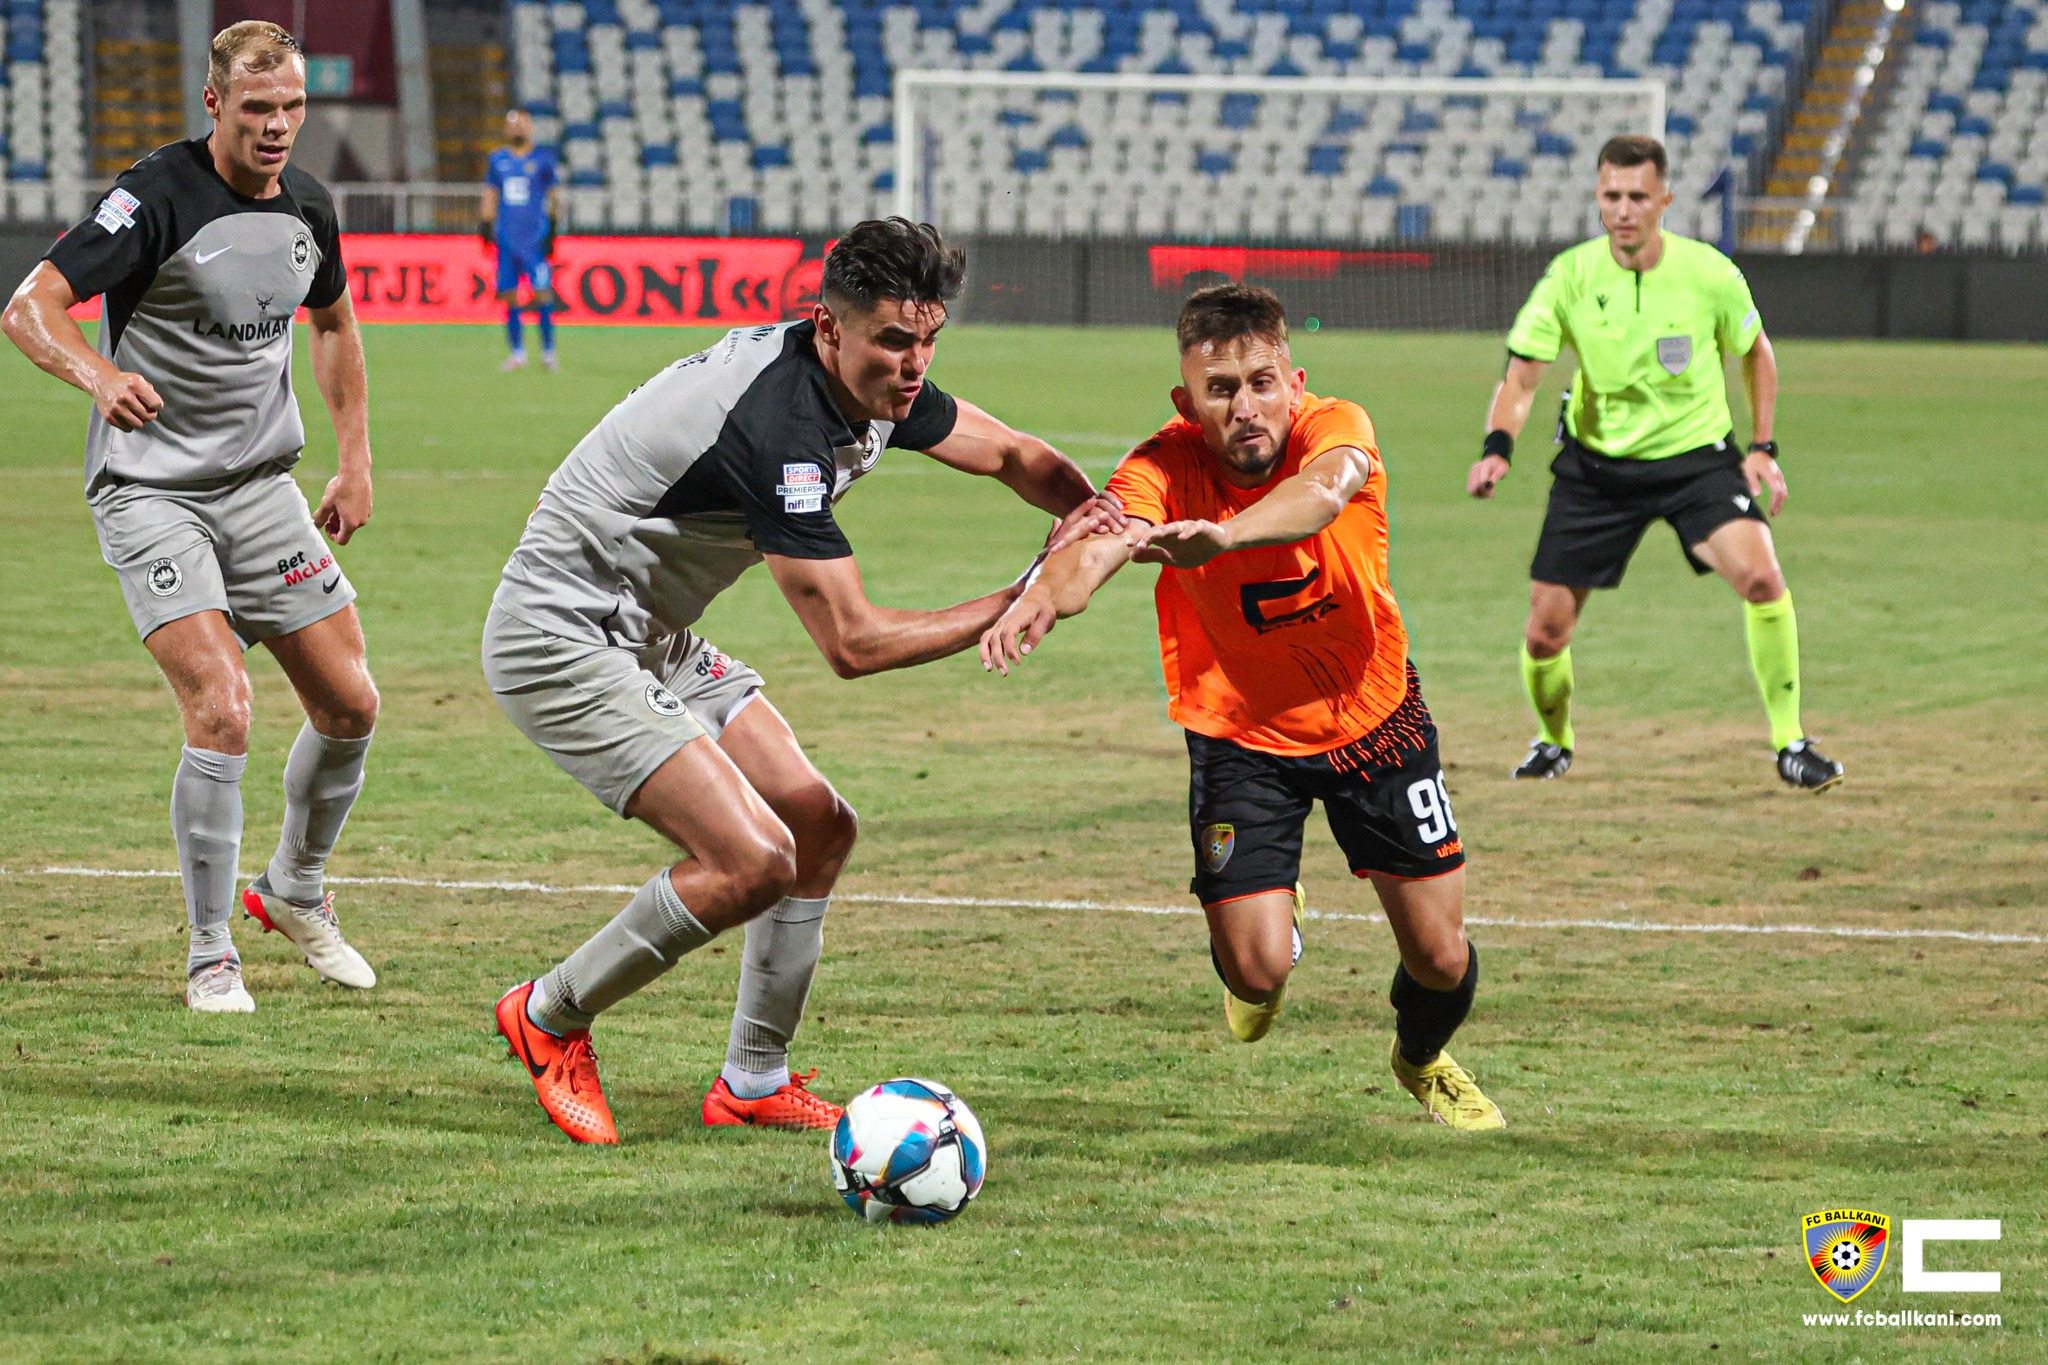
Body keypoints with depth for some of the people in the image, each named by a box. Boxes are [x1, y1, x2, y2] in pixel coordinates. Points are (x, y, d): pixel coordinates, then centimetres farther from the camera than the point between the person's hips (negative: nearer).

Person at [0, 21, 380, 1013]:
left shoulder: (306, 208, 3)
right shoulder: (157, 199, -17)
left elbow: (333, 323, 24)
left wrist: (355, 462, 18)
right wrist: (100, 375, -45)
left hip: (261, 483, 6)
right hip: (149, 491, -6)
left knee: (350, 706, 4)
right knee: (221, 710, -20)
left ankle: (295, 891, 31)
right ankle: (209, 955, -5)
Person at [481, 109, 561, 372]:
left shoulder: (543, 158, 3)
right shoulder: (498, 160, 12)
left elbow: (554, 195, 4)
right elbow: (491, 193, 19)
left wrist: (553, 228, -3)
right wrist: (485, 223, 10)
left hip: (535, 237, -4)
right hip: (506, 238, 4)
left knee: (542, 291, -10)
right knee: (508, 294, 2)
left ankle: (548, 351, -1)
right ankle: (517, 353, 10)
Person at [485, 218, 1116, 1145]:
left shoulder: (877, 384, -2)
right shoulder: (781, 426, -30)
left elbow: (1012, 456, 14)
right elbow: (851, 643, -26)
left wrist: (1082, 510, -9)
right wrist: (1019, 605, -21)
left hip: (654, 639, 10)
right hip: (563, 641, -10)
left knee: (817, 826, 10)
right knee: (752, 859, -18)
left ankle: (754, 1083, 22)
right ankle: (550, 1019, 1)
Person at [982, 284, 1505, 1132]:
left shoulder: (1335, 428, -24)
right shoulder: (1165, 468, -24)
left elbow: (1324, 490, -47)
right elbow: (1100, 537, -44)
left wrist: (1221, 534, -68)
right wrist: (1051, 591, -69)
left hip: (1372, 713, 1)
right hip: (1239, 735, -1)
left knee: (1440, 956, 3)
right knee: (1258, 970, -12)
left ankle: (1423, 1060, 40)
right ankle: (1268, 928, 27)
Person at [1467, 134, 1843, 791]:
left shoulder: (1709, 274, -14)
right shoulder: (1571, 276, -14)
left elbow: (1756, 353, 5)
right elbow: (1521, 377, -14)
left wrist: (1763, 449, -2)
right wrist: (1497, 449, -33)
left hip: (1697, 454, -1)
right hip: (1596, 463, 1)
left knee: (1761, 576, -26)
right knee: (1545, 631, -1)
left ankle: (1789, 742, -11)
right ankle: (1554, 740, 33)